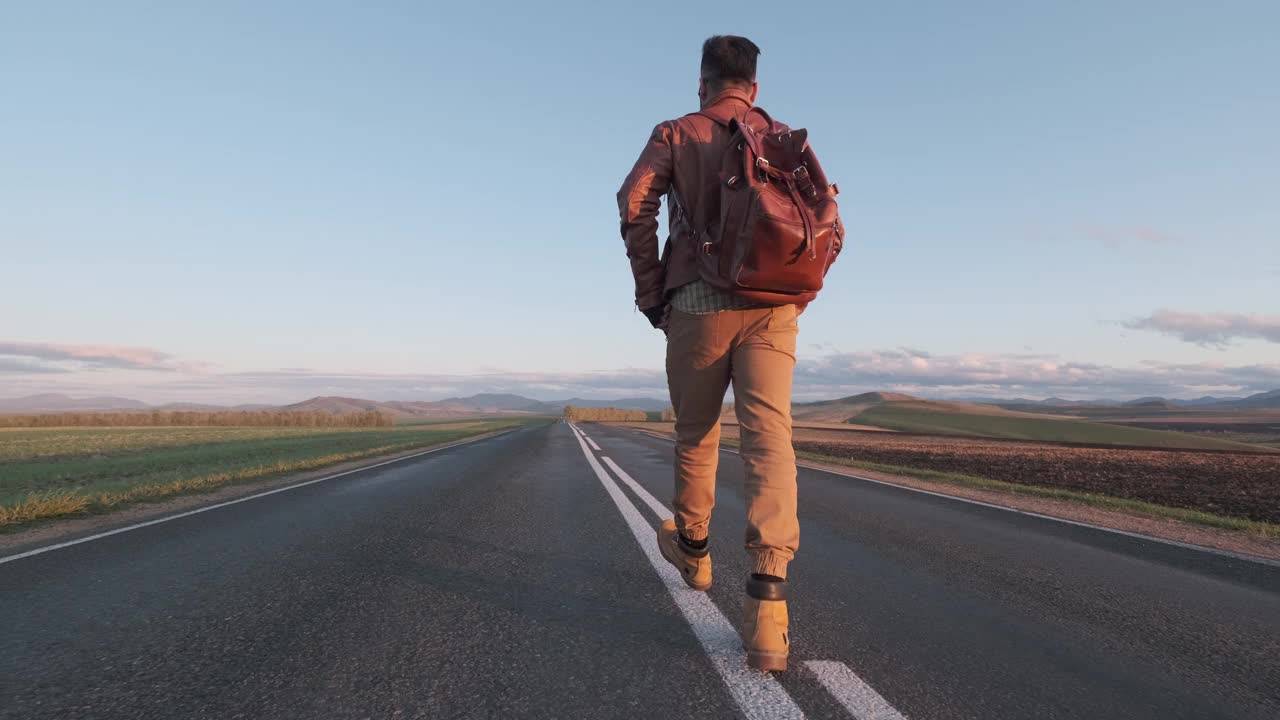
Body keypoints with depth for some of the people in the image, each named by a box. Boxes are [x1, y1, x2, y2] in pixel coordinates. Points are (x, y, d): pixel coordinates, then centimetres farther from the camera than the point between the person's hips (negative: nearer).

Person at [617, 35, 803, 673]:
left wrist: (650, 292, 0)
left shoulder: (675, 134, 11)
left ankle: (691, 546, 36)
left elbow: (636, 202, -6)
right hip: (771, 308, 2)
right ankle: (767, 601, -19)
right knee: (769, 437, -8)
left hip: (698, 304, -1)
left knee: (696, 434, 15)